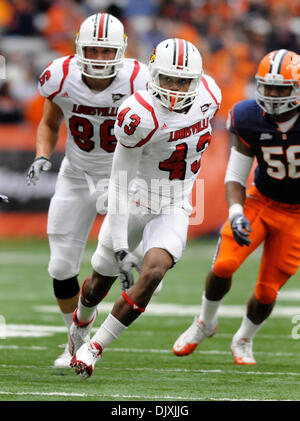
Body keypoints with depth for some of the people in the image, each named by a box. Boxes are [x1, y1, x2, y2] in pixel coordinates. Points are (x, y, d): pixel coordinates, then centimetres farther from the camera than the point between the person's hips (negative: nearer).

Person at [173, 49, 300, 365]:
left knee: (268, 289, 0)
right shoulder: (250, 119, -15)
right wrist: (236, 213, -26)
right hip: (260, 200, 1)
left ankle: (244, 341, 30)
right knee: (224, 265, -16)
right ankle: (206, 322, 14)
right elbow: (235, 177, -8)